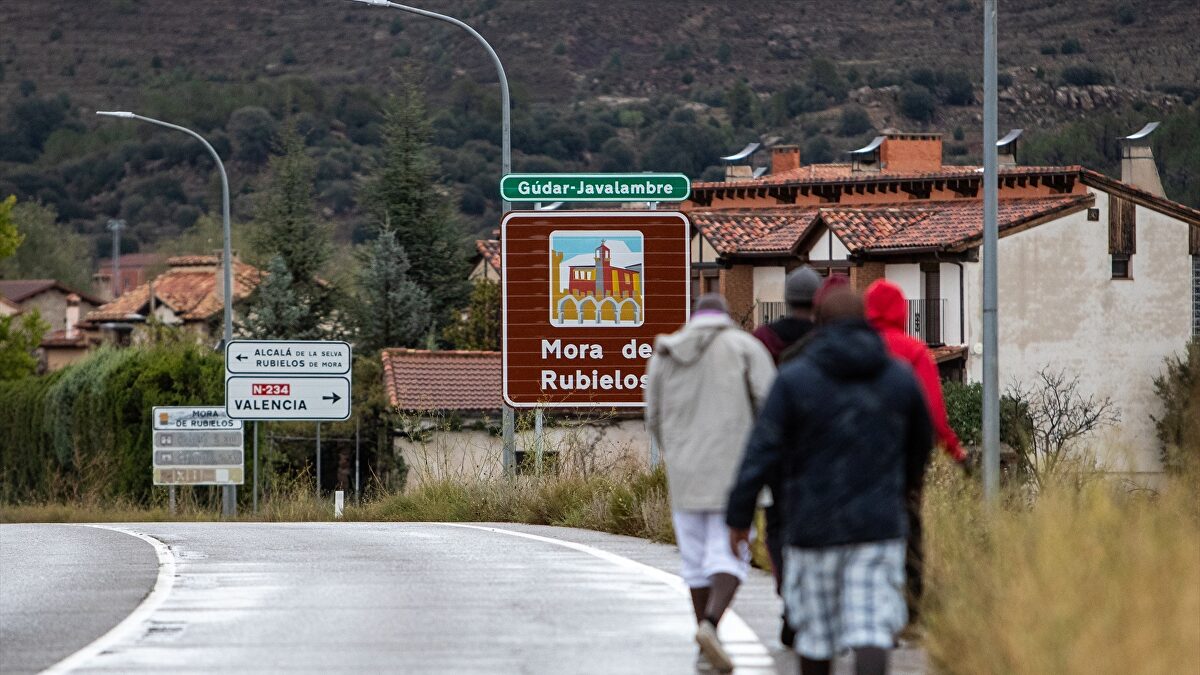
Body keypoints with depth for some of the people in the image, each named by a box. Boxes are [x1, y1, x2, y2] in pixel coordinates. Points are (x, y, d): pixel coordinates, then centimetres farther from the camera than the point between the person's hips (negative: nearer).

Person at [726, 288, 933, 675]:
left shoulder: (795, 378, -5)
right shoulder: (900, 377, 4)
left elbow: (761, 452, -10)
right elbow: (920, 444, 18)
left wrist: (738, 516, -5)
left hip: (814, 526, -1)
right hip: (878, 527, 1)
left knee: (815, 630, 14)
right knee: (871, 631, -7)